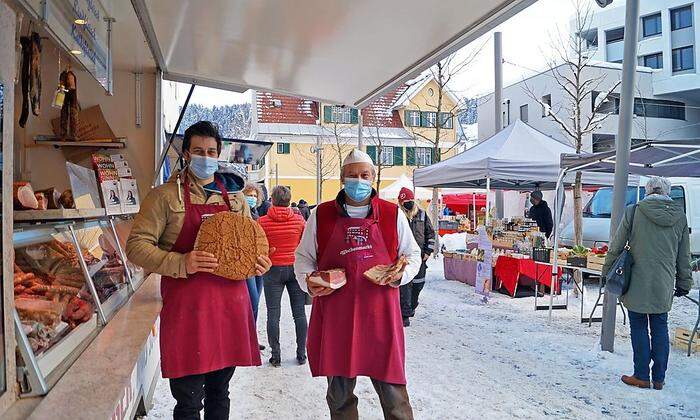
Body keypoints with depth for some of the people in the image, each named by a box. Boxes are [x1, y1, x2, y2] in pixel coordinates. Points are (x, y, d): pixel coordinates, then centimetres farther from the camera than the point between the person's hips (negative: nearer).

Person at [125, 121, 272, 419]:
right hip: (186, 308, -4)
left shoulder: (234, 196, 12)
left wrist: (259, 263, -1)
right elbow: (136, 245, -6)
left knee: (219, 394, 17)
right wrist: (180, 264, -21)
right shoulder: (165, 196, -1)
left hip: (230, 305, 4)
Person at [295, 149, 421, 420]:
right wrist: (308, 281, -6)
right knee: (339, 394, 14)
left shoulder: (393, 215, 4)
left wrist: (400, 275, -6)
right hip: (335, 313, 1)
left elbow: (412, 255, 13)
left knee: (392, 389, 3)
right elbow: (303, 257, 13)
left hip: (381, 314, -1)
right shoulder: (321, 215, 5)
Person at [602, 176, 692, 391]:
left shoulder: (634, 212, -7)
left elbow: (616, 246, -4)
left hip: (638, 283, -3)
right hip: (664, 285, 3)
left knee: (639, 327, 7)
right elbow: (684, 256, 8)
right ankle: (659, 378, 20)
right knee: (660, 329, 13)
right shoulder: (680, 216, 3)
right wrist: (684, 283, 17)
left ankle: (641, 376, 13)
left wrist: (607, 271, 8)